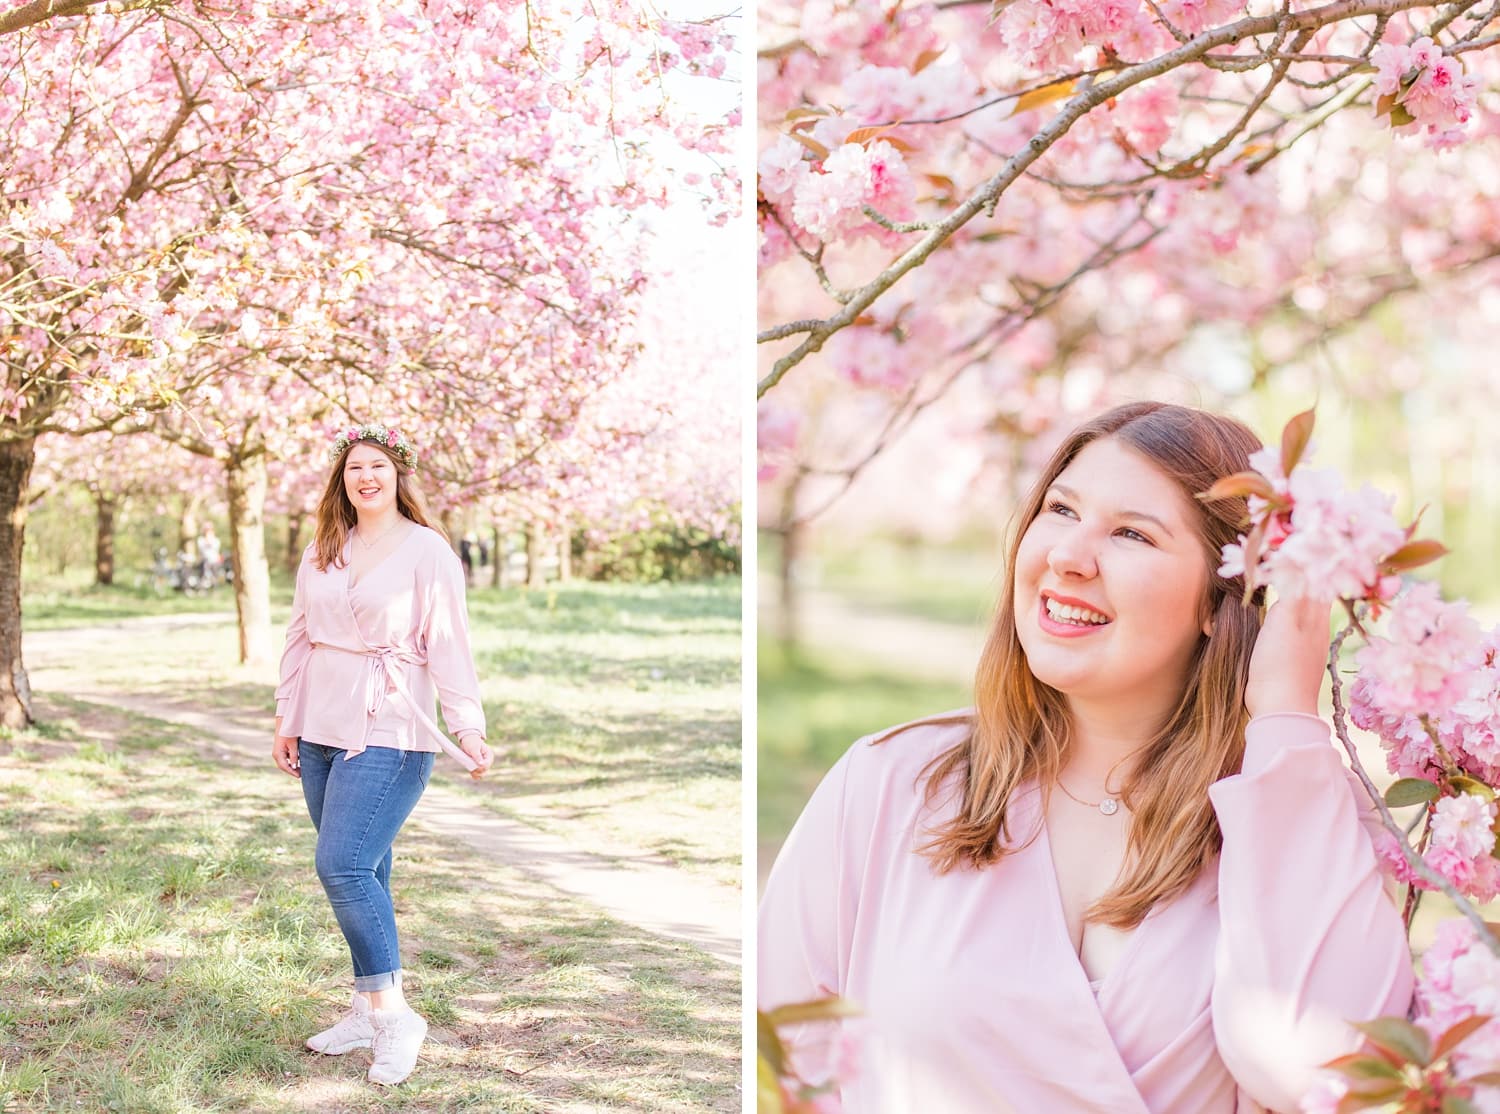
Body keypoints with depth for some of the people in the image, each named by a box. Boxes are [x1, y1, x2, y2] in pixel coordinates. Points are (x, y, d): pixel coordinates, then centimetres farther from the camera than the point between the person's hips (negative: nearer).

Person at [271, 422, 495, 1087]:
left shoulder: (426, 550, -5)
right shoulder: (321, 552, 12)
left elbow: (448, 645, -9)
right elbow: (299, 637, 18)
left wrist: (468, 729, -15)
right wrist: (287, 720, 17)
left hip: (390, 737, -6)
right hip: (322, 734, 6)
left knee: (343, 867, -16)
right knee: (359, 872, 10)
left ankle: (393, 1016, -7)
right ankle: (368, 1011, 20)